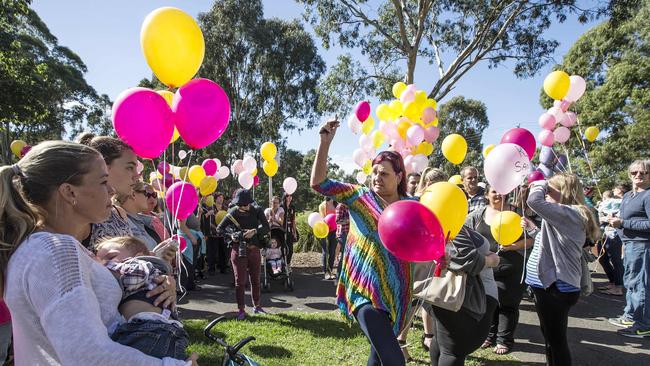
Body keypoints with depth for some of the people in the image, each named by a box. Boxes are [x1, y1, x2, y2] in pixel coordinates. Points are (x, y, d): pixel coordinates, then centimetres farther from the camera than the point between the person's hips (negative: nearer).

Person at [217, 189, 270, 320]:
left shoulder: (257, 212, -2)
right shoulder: (233, 213, -5)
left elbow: (266, 227, -9)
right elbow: (219, 228, -1)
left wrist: (254, 231, -25)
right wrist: (230, 236, -17)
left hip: (254, 250, 2)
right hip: (238, 250, -2)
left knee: (255, 279, 14)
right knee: (240, 281, 0)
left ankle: (257, 306, 29)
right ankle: (241, 309, 10)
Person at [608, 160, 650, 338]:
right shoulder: (627, 196, 15)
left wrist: (623, 223, -18)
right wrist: (616, 221, 4)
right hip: (630, 244, 9)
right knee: (630, 281, 17)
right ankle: (630, 316, 29)